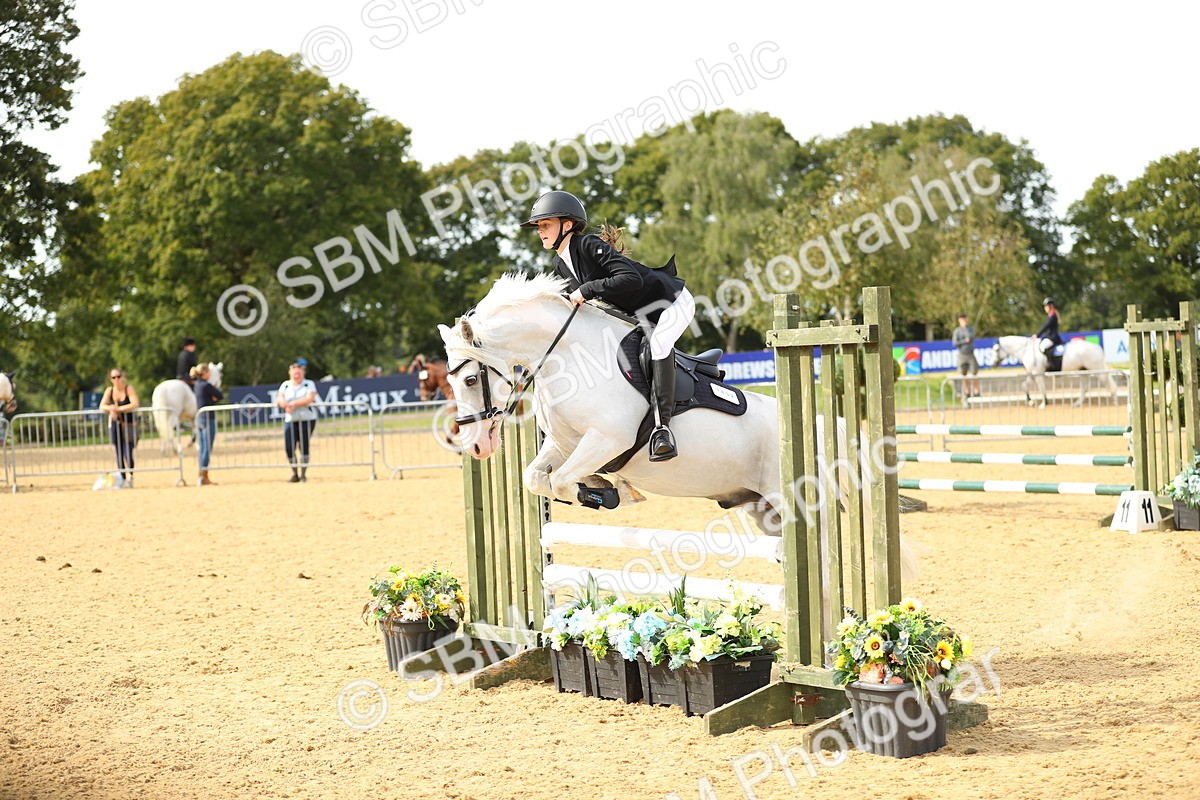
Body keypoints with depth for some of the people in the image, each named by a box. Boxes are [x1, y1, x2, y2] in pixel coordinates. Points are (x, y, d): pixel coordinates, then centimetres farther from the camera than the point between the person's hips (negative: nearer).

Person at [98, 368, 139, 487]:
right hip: (115, 425, 4)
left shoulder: (128, 389, -6)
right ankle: (123, 478, 12)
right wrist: (110, 408, -24)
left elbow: (135, 404, -20)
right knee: (119, 454, 3)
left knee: (128, 454, -11)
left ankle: (130, 476, 10)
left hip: (129, 425, -3)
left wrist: (118, 408, -23)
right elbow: (102, 406, -3)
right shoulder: (109, 390, 5)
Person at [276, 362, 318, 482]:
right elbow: (279, 398, 2)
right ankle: (295, 474, 10)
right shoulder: (285, 385, 13)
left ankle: (303, 474, 3)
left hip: (307, 419, -3)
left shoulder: (309, 384, 2)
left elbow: (310, 398, -14)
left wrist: (293, 403, -19)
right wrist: (282, 402, -23)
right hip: (290, 421, 3)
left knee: (304, 446, -6)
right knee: (289, 447, -6)